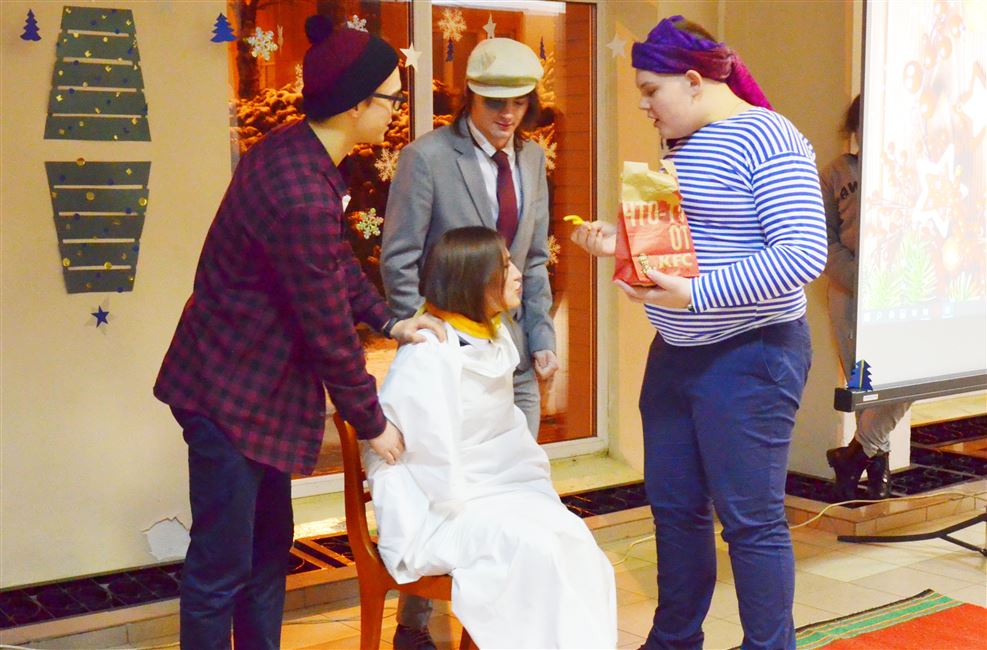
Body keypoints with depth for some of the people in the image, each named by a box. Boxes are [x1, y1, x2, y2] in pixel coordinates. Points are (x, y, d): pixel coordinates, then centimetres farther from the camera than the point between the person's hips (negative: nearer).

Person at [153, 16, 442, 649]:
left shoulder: (296, 149, 1)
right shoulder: (303, 194, -28)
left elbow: (338, 257, 15)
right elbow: (330, 330, -21)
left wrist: (389, 320, 4)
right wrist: (372, 424, -9)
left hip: (258, 382, 10)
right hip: (232, 393, -10)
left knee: (270, 547, 19)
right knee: (223, 564, 2)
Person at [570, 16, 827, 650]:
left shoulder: (768, 140, -15)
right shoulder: (681, 145, 11)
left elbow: (804, 254, -23)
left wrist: (695, 293, -28)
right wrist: (622, 240, 3)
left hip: (749, 359, -8)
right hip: (676, 353, 9)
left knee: (751, 519, 1)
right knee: (674, 507, 16)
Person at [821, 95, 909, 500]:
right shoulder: (835, 174, 8)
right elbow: (825, 240, 3)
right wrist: (859, 280, -11)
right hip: (850, 293, 0)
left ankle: (856, 455, 1)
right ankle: (877, 461, 18)